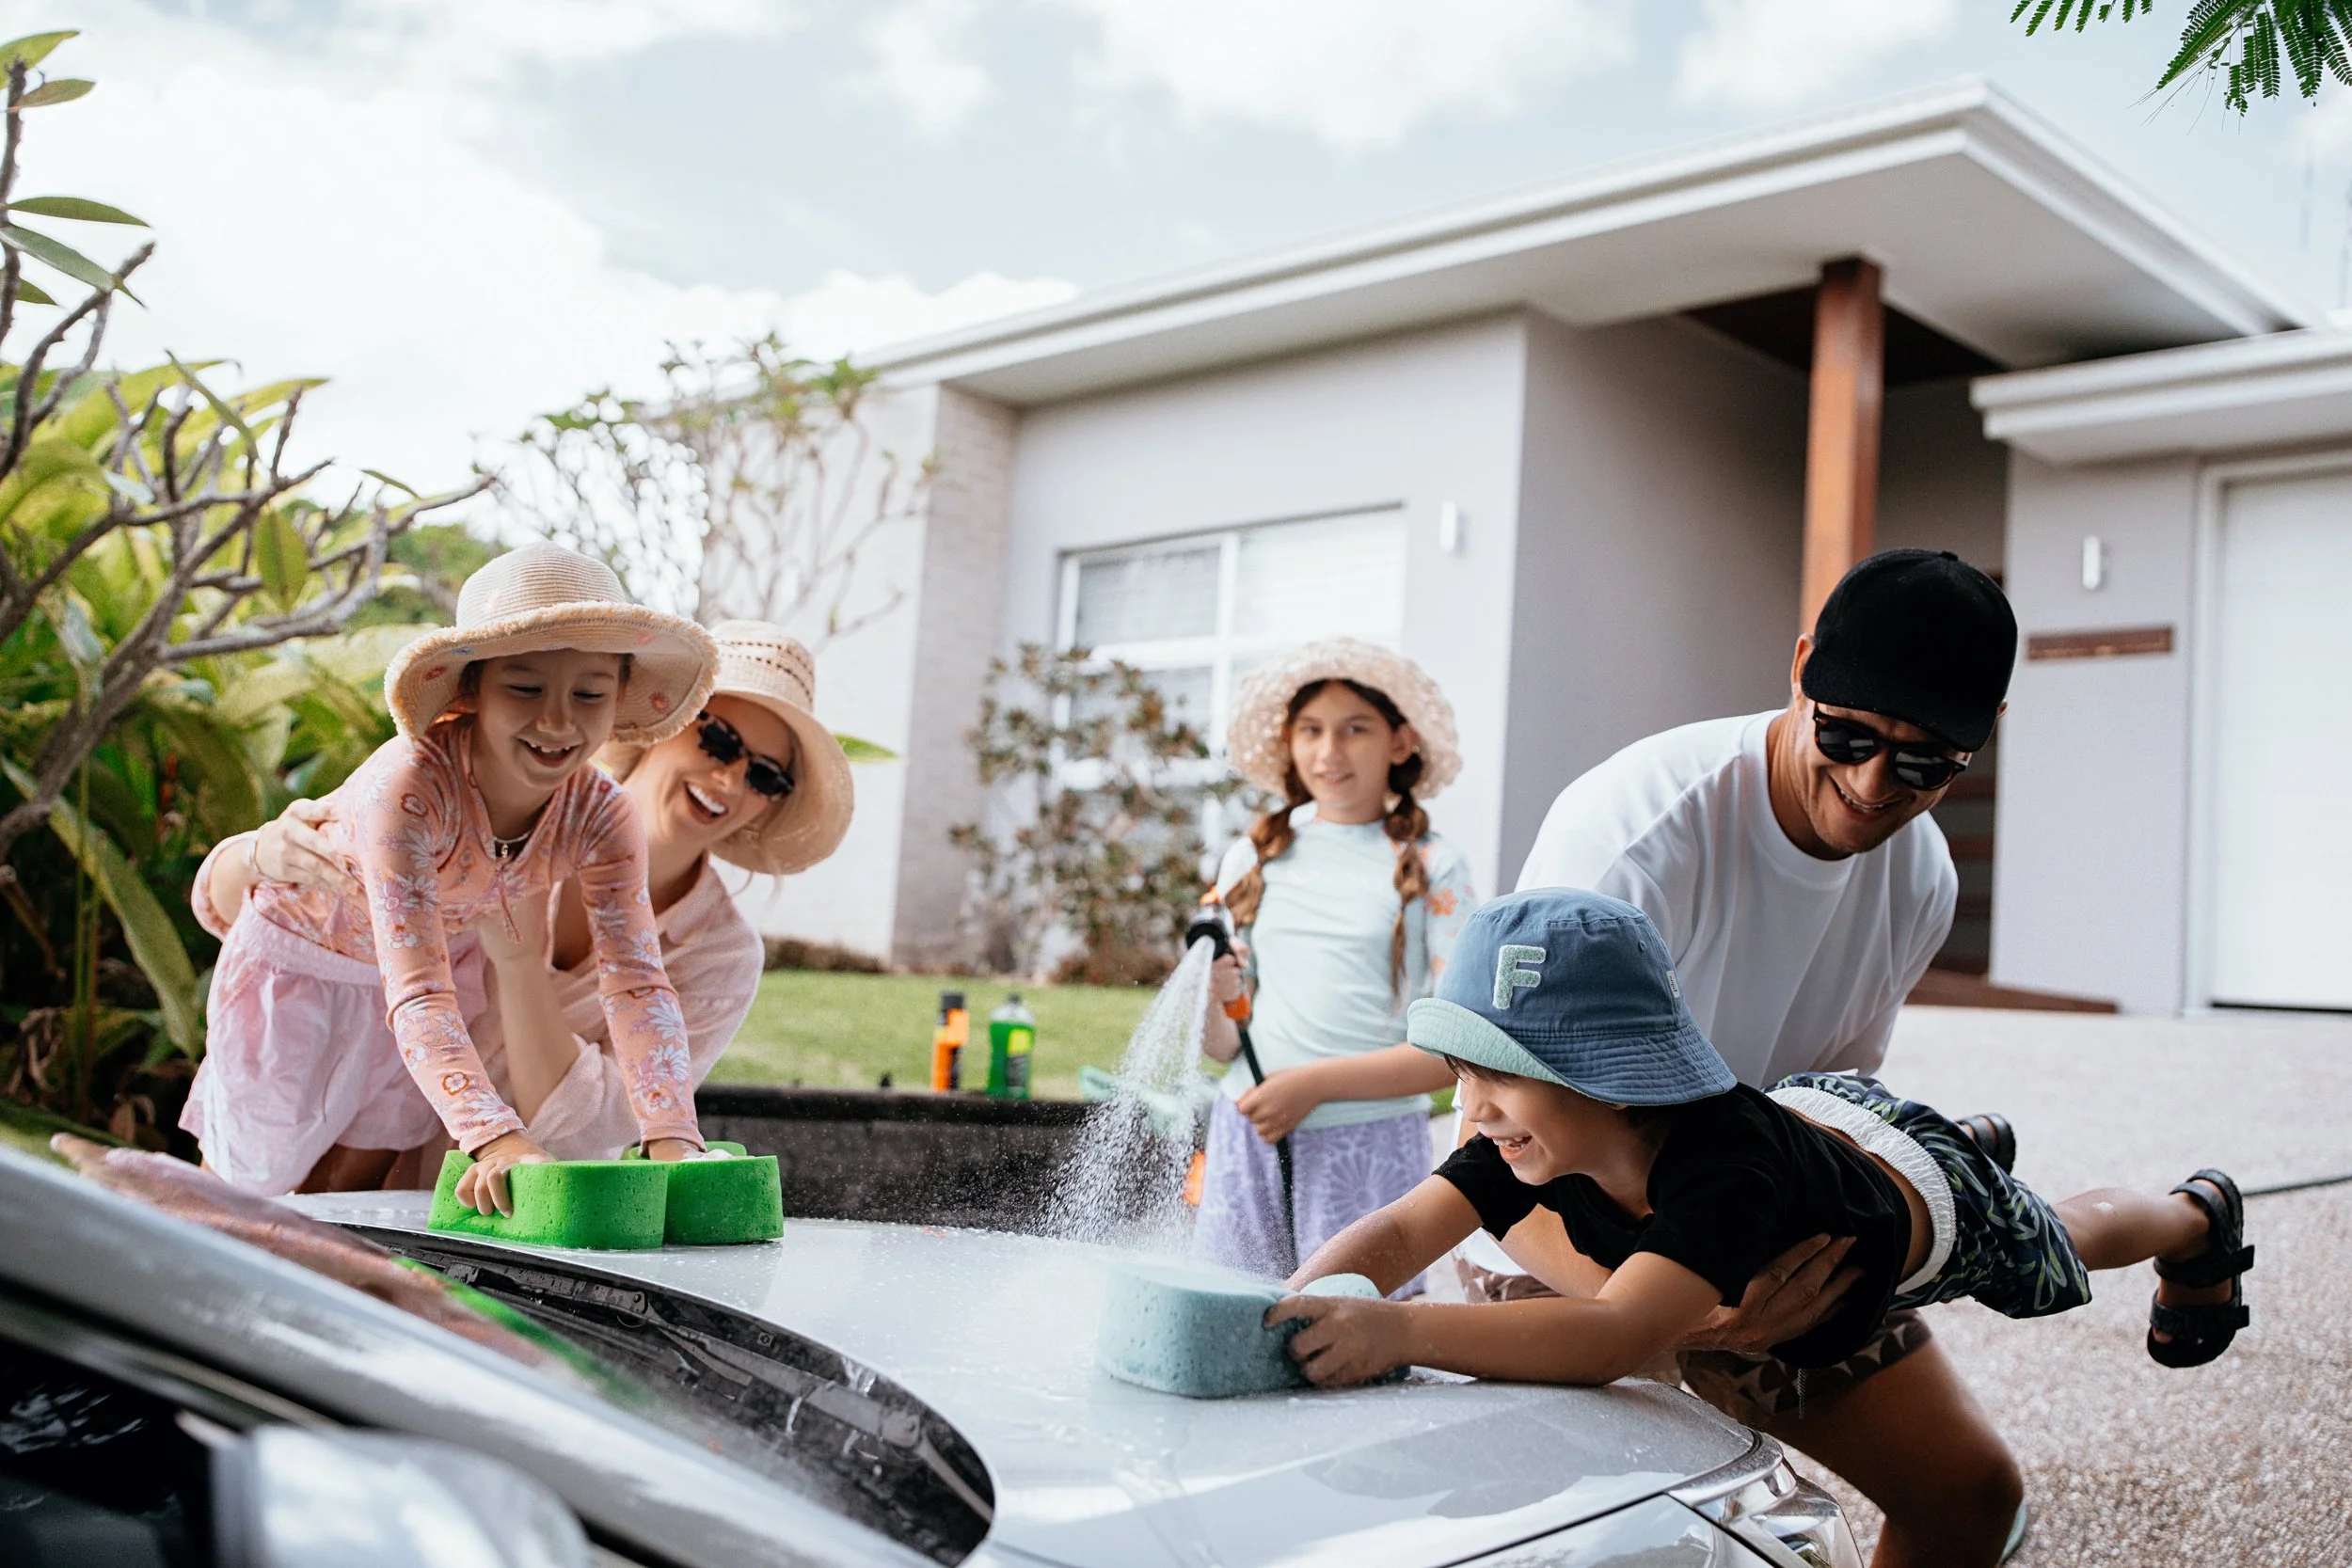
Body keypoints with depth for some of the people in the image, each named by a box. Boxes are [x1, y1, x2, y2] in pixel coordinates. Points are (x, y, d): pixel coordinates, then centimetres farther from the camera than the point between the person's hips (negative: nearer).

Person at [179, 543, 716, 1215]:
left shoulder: (600, 816, -25)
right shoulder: (408, 787, -41)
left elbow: (636, 982, -31)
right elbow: (419, 995, -47)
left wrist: (671, 1136, -46)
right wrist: (494, 1136, -61)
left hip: (424, 964, 4)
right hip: (294, 953, -4)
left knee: (347, 1191, 14)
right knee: (248, 1185, 10)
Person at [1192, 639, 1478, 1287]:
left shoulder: (1431, 868, 1)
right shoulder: (1252, 859, 9)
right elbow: (1222, 1046, 11)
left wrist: (1316, 1083, -14)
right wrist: (1213, 1006, -11)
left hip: (1371, 1143, -2)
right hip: (1247, 1139, 3)